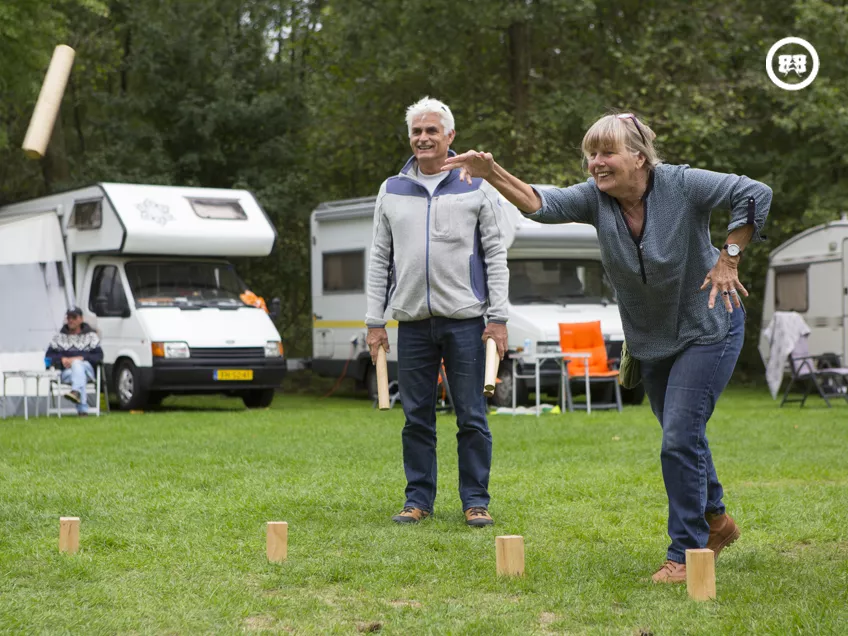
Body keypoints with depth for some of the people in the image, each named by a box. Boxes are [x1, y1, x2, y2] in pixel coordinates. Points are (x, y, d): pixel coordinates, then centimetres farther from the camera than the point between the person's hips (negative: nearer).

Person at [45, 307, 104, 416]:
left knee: (77, 365, -36)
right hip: (66, 371, 1)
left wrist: (81, 358, -13)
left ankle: (76, 391, -63)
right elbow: (48, 356, 14)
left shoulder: (91, 336, 16)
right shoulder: (60, 337, 22)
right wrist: (62, 359, -7)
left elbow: (99, 356, 2)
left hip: (86, 368, -1)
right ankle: (83, 408, -50)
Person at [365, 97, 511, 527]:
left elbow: (495, 255, 3)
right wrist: (374, 321, 7)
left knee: (472, 417, -1)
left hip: (465, 320, -2)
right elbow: (380, 260, 13)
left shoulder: (477, 187, 5)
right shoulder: (392, 191, 12)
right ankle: (419, 499, 14)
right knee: (417, 418, 5)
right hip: (412, 322, 2)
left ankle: (475, 500, 7)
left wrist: (498, 317, -4)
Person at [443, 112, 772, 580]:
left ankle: (685, 553, -3)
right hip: (651, 343, 6)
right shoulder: (595, 198, -10)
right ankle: (715, 521, 42)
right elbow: (541, 204, -26)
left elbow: (754, 194, -19)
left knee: (680, 439, -14)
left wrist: (728, 258, -19)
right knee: (682, 438, 18)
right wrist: (492, 174, -43)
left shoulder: (681, 185, -21)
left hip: (707, 330, -6)